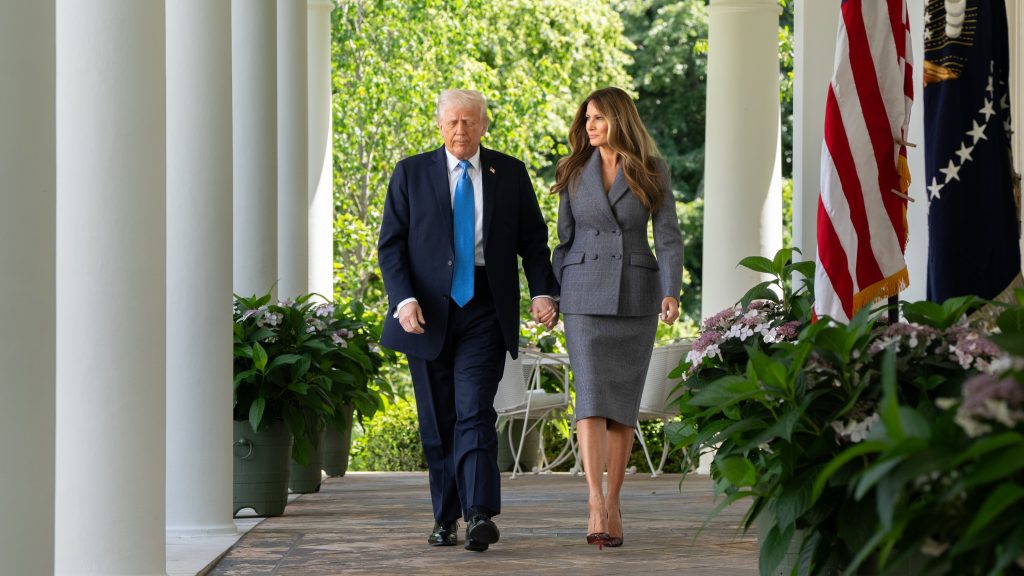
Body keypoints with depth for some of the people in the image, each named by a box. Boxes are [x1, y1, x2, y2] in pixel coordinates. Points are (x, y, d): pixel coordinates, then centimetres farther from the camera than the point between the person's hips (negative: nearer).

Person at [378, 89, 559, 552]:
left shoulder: (510, 174, 8)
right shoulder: (411, 173, 6)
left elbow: (532, 239, 9)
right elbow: (391, 244, 3)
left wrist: (543, 291, -7)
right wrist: (404, 299, -12)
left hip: (485, 312, -1)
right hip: (428, 313, 1)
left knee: (475, 413, -15)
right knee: (437, 421, 6)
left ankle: (480, 515, -22)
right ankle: (445, 519, 15)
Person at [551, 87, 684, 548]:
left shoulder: (652, 173, 1)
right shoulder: (575, 172, 5)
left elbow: (668, 237, -3)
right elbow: (565, 238, 10)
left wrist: (671, 293, -17)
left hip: (636, 296, 0)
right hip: (585, 295, 0)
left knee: (623, 401, 4)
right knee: (591, 397, -13)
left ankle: (613, 503, 14)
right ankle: (596, 506, -22)